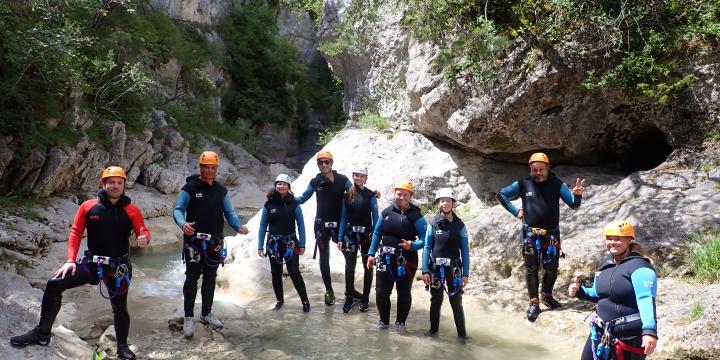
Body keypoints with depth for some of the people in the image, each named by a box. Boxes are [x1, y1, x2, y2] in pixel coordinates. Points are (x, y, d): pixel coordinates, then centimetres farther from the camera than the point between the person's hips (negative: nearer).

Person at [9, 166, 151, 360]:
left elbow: (143, 232, -2)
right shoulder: (88, 206, -4)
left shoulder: (132, 210, -6)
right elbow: (75, 233, 0)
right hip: (91, 262, 1)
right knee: (54, 285, -12)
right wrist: (70, 260, -9)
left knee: (120, 308, 7)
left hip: (118, 267, -1)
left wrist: (144, 238, -28)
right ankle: (42, 332, 1)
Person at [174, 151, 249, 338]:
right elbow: (178, 210, -11)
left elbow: (229, 212, 11)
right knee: (192, 278, -1)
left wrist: (238, 226, -9)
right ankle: (189, 318, 7)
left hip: (215, 242, 5)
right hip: (194, 241, -5)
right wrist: (183, 224, -33)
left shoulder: (222, 191, 10)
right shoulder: (189, 188, -6)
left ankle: (206, 314, 25)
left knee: (210, 278, 13)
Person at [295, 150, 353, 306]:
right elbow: (302, 198, 10)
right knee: (324, 259, 7)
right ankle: (329, 290, 22)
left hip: (340, 224, -1)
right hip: (322, 225, 1)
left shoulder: (342, 180, -6)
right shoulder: (315, 182, -2)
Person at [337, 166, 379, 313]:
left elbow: (375, 217, -3)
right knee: (350, 267, 6)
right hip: (350, 234, 2)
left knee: (368, 267, 7)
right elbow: (343, 218, 6)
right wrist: (340, 238, 1)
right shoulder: (347, 195, 3)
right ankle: (349, 297, 18)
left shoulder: (370, 195, -4)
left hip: (367, 235, -2)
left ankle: (365, 298, 19)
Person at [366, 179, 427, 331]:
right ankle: (384, 320, 25)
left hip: (406, 261, -3)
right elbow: (377, 233, 8)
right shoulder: (387, 212, 4)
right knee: (381, 291, 4)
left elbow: (425, 239, -9)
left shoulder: (415, 216, -7)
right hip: (386, 258, 3)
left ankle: (400, 321, 28)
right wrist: (371, 253, 3)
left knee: (404, 292, 10)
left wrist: (412, 245, -27)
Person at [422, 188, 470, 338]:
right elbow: (427, 247, -2)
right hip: (436, 268, 0)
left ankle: (462, 332, 11)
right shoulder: (433, 224, -3)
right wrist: (425, 271, -7)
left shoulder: (460, 225, -2)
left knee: (456, 301, 1)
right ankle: (433, 328, 26)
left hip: (454, 268, 0)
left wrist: (465, 273, -3)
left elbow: (465, 250, 0)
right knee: (436, 300, 10)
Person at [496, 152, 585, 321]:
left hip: (551, 235, 0)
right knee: (531, 269, 4)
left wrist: (577, 195, -26)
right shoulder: (523, 184, -3)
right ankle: (534, 303, 13)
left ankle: (547, 295, 30)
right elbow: (501, 195, 9)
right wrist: (515, 212, 1)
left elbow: (574, 205, -5)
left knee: (552, 268, 6)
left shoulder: (557, 184, -5)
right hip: (530, 234, 0)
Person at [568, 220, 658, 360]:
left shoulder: (639, 267, -17)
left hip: (630, 336, -8)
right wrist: (580, 291, 3)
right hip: (602, 331, 8)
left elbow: (646, 300, -29)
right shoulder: (605, 265, 9)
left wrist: (650, 330, -42)